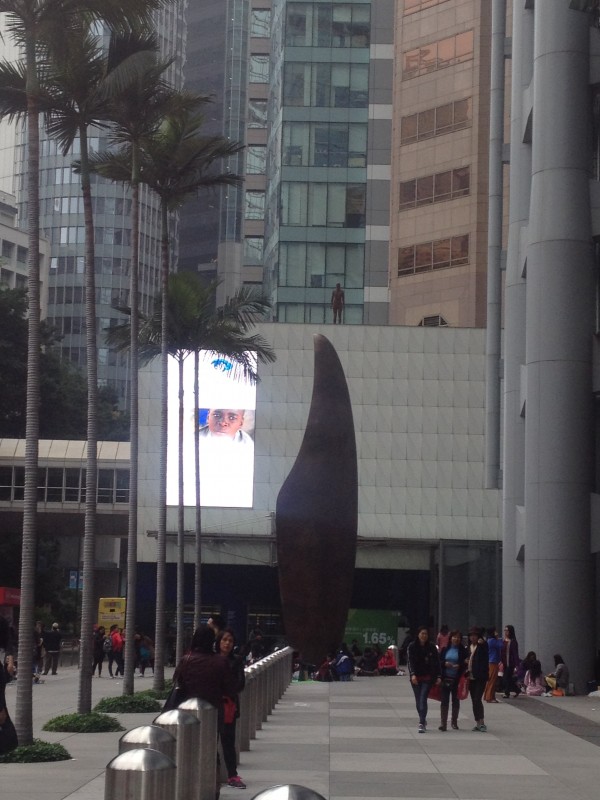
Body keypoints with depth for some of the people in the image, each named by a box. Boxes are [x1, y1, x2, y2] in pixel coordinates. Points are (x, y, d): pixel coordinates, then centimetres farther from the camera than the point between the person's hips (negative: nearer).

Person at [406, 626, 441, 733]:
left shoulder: (431, 647, 3)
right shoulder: (412, 647, 1)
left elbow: (436, 662, 4)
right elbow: (410, 661, -5)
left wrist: (438, 676, -4)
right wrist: (412, 674, -19)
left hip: (428, 677, -2)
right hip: (416, 677, 2)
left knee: (423, 698, -14)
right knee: (418, 700, 7)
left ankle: (422, 724, -20)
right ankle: (423, 721, 24)